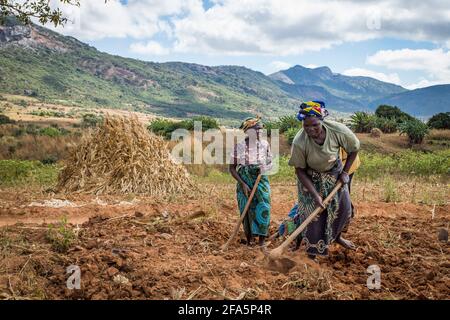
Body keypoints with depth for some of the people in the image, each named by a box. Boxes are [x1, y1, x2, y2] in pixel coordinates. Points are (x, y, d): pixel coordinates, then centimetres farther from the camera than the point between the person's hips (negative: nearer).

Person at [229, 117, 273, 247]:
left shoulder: (265, 144, -4)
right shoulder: (238, 146, -9)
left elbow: (270, 163, 8)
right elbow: (232, 168, -3)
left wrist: (266, 168, -17)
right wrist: (243, 184, -11)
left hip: (261, 181, 1)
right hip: (244, 182, -1)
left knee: (262, 210, -6)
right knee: (247, 212, 6)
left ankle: (261, 243, 4)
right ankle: (249, 242, 22)